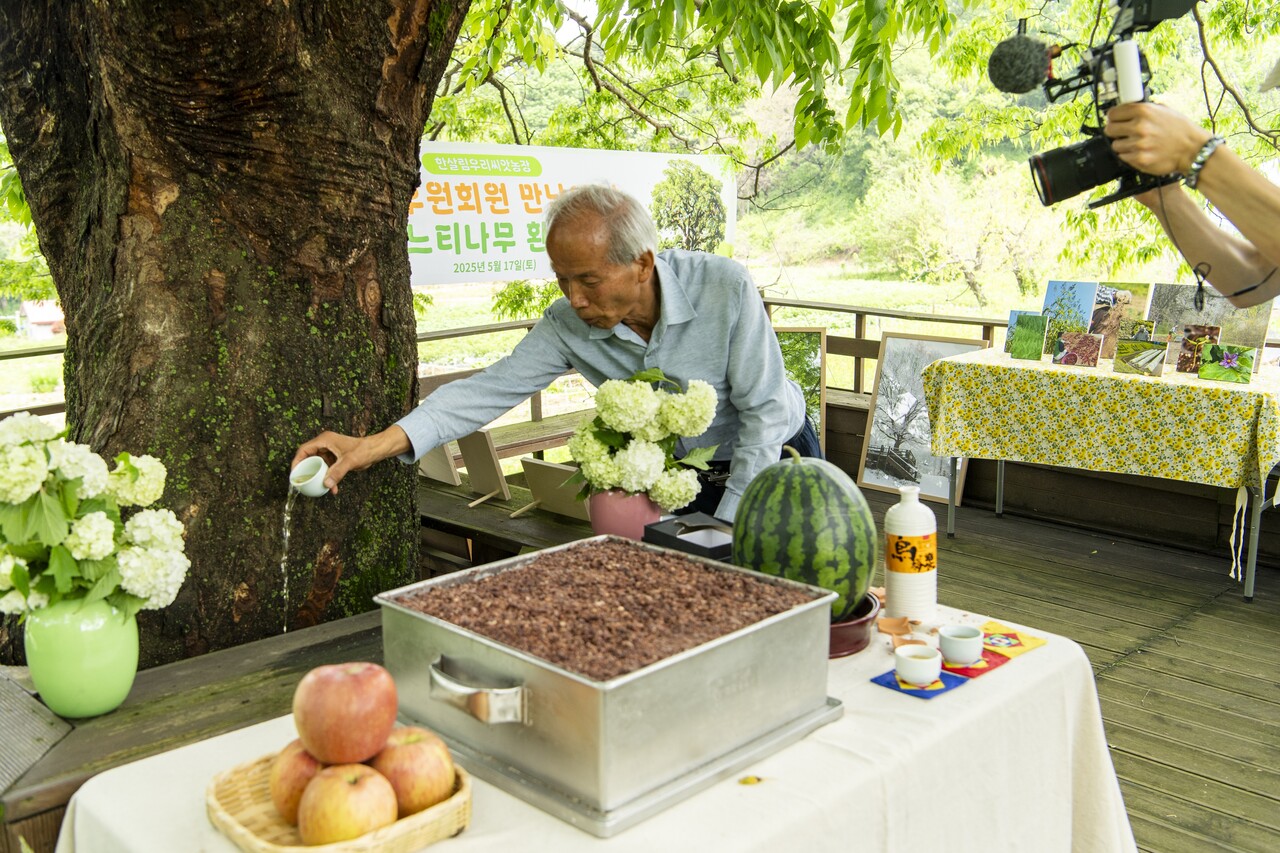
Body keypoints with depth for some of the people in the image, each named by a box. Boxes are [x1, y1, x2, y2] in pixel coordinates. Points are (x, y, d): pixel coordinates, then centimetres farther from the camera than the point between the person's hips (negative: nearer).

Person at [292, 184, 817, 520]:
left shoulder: (725, 290, -29)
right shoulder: (568, 325, -18)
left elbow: (766, 412, -24)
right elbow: (492, 388, -23)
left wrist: (726, 526, -23)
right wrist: (374, 445, -34)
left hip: (773, 459, -3)